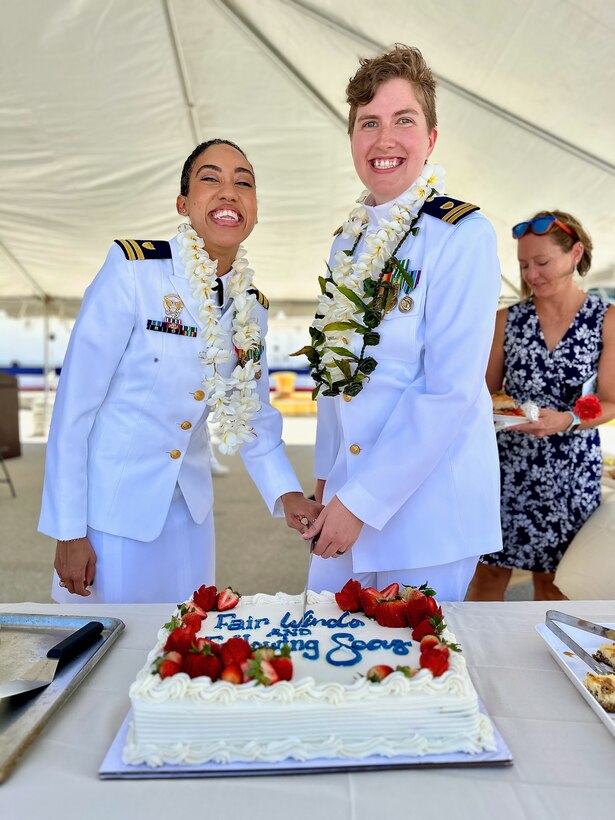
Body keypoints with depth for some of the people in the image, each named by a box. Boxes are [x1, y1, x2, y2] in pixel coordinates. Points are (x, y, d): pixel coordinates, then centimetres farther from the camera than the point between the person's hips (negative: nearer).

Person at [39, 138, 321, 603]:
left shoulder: (252, 307, -1)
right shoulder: (133, 268, -17)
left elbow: (254, 414, 7)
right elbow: (74, 403, -15)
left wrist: (286, 492, -8)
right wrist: (69, 531, -13)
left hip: (190, 507, 5)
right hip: (113, 502, -4)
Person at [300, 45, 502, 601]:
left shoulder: (463, 235, -14)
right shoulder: (349, 239, 8)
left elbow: (451, 389, -19)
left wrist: (360, 501, -16)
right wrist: (327, 473, 12)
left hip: (428, 500, -6)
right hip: (350, 486, 6)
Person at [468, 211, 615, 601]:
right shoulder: (507, 320, 1)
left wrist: (568, 420, -21)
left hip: (571, 469, 0)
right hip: (509, 461, 1)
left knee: (553, 578, 14)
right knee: (491, 569, 7)